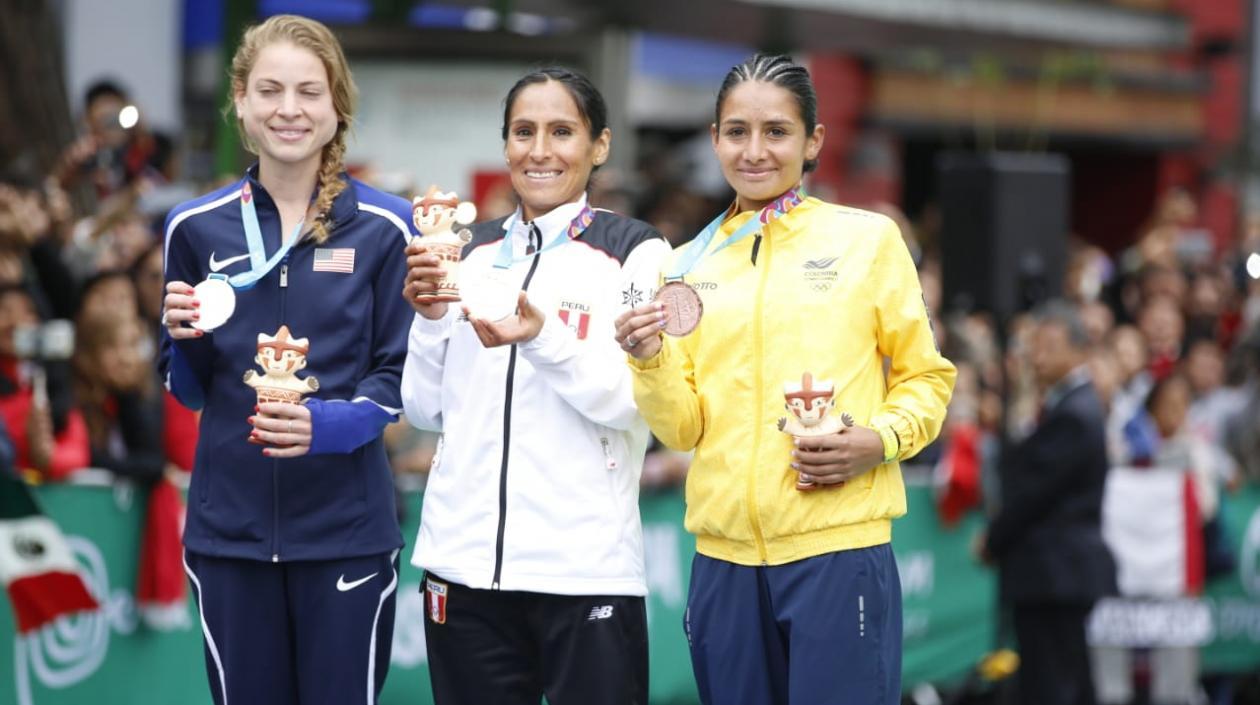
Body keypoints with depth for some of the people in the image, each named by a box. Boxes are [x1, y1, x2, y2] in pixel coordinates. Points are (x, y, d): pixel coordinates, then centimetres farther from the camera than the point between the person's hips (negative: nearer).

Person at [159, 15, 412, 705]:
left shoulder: (385, 227, -3)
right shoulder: (196, 227, 5)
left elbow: (402, 376, 0)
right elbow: (191, 390, 11)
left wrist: (327, 425, -19)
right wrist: (185, 338, -11)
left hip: (346, 526, -2)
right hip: (230, 525, 2)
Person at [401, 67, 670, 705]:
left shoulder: (634, 252, -1)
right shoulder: (469, 253, 12)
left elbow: (636, 405, -10)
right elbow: (427, 409, 12)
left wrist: (542, 338, -23)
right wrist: (429, 318, -4)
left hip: (586, 569, -4)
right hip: (464, 562, 4)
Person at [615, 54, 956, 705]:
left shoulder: (867, 239, 2)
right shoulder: (689, 266, 11)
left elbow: (925, 377, 7)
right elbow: (684, 429, 9)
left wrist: (880, 440, -12)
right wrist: (650, 361, -10)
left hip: (838, 550, -3)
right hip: (723, 556, 3)